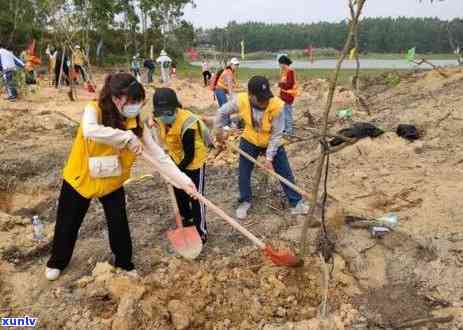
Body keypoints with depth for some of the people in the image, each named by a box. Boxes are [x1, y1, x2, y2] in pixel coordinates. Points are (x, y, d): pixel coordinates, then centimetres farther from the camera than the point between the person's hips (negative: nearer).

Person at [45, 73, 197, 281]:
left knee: (119, 224, 5)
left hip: (112, 181, 2)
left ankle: (124, 262, 31)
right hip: (80, 178, -1)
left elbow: (158, 156, -17)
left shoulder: (137, 124, -14)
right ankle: (57, 262, 43)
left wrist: (183, 181, -25)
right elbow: (90, 131, -46)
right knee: (68, 224, 16)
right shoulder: (94, 110, -22)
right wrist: (127, 137, -47)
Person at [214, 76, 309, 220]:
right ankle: (245, 202, 31)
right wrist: (219, 135, -4)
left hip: (272, 143, -1)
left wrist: (269, 157, -24)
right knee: (243, 173, 8)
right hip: (249, 141, 2)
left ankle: (296, 202, 21)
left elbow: (276, 135, -25)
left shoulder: (277, 106, -35)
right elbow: (222, 113, -10)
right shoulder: (241, 101, -29)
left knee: (285, 173, 5)